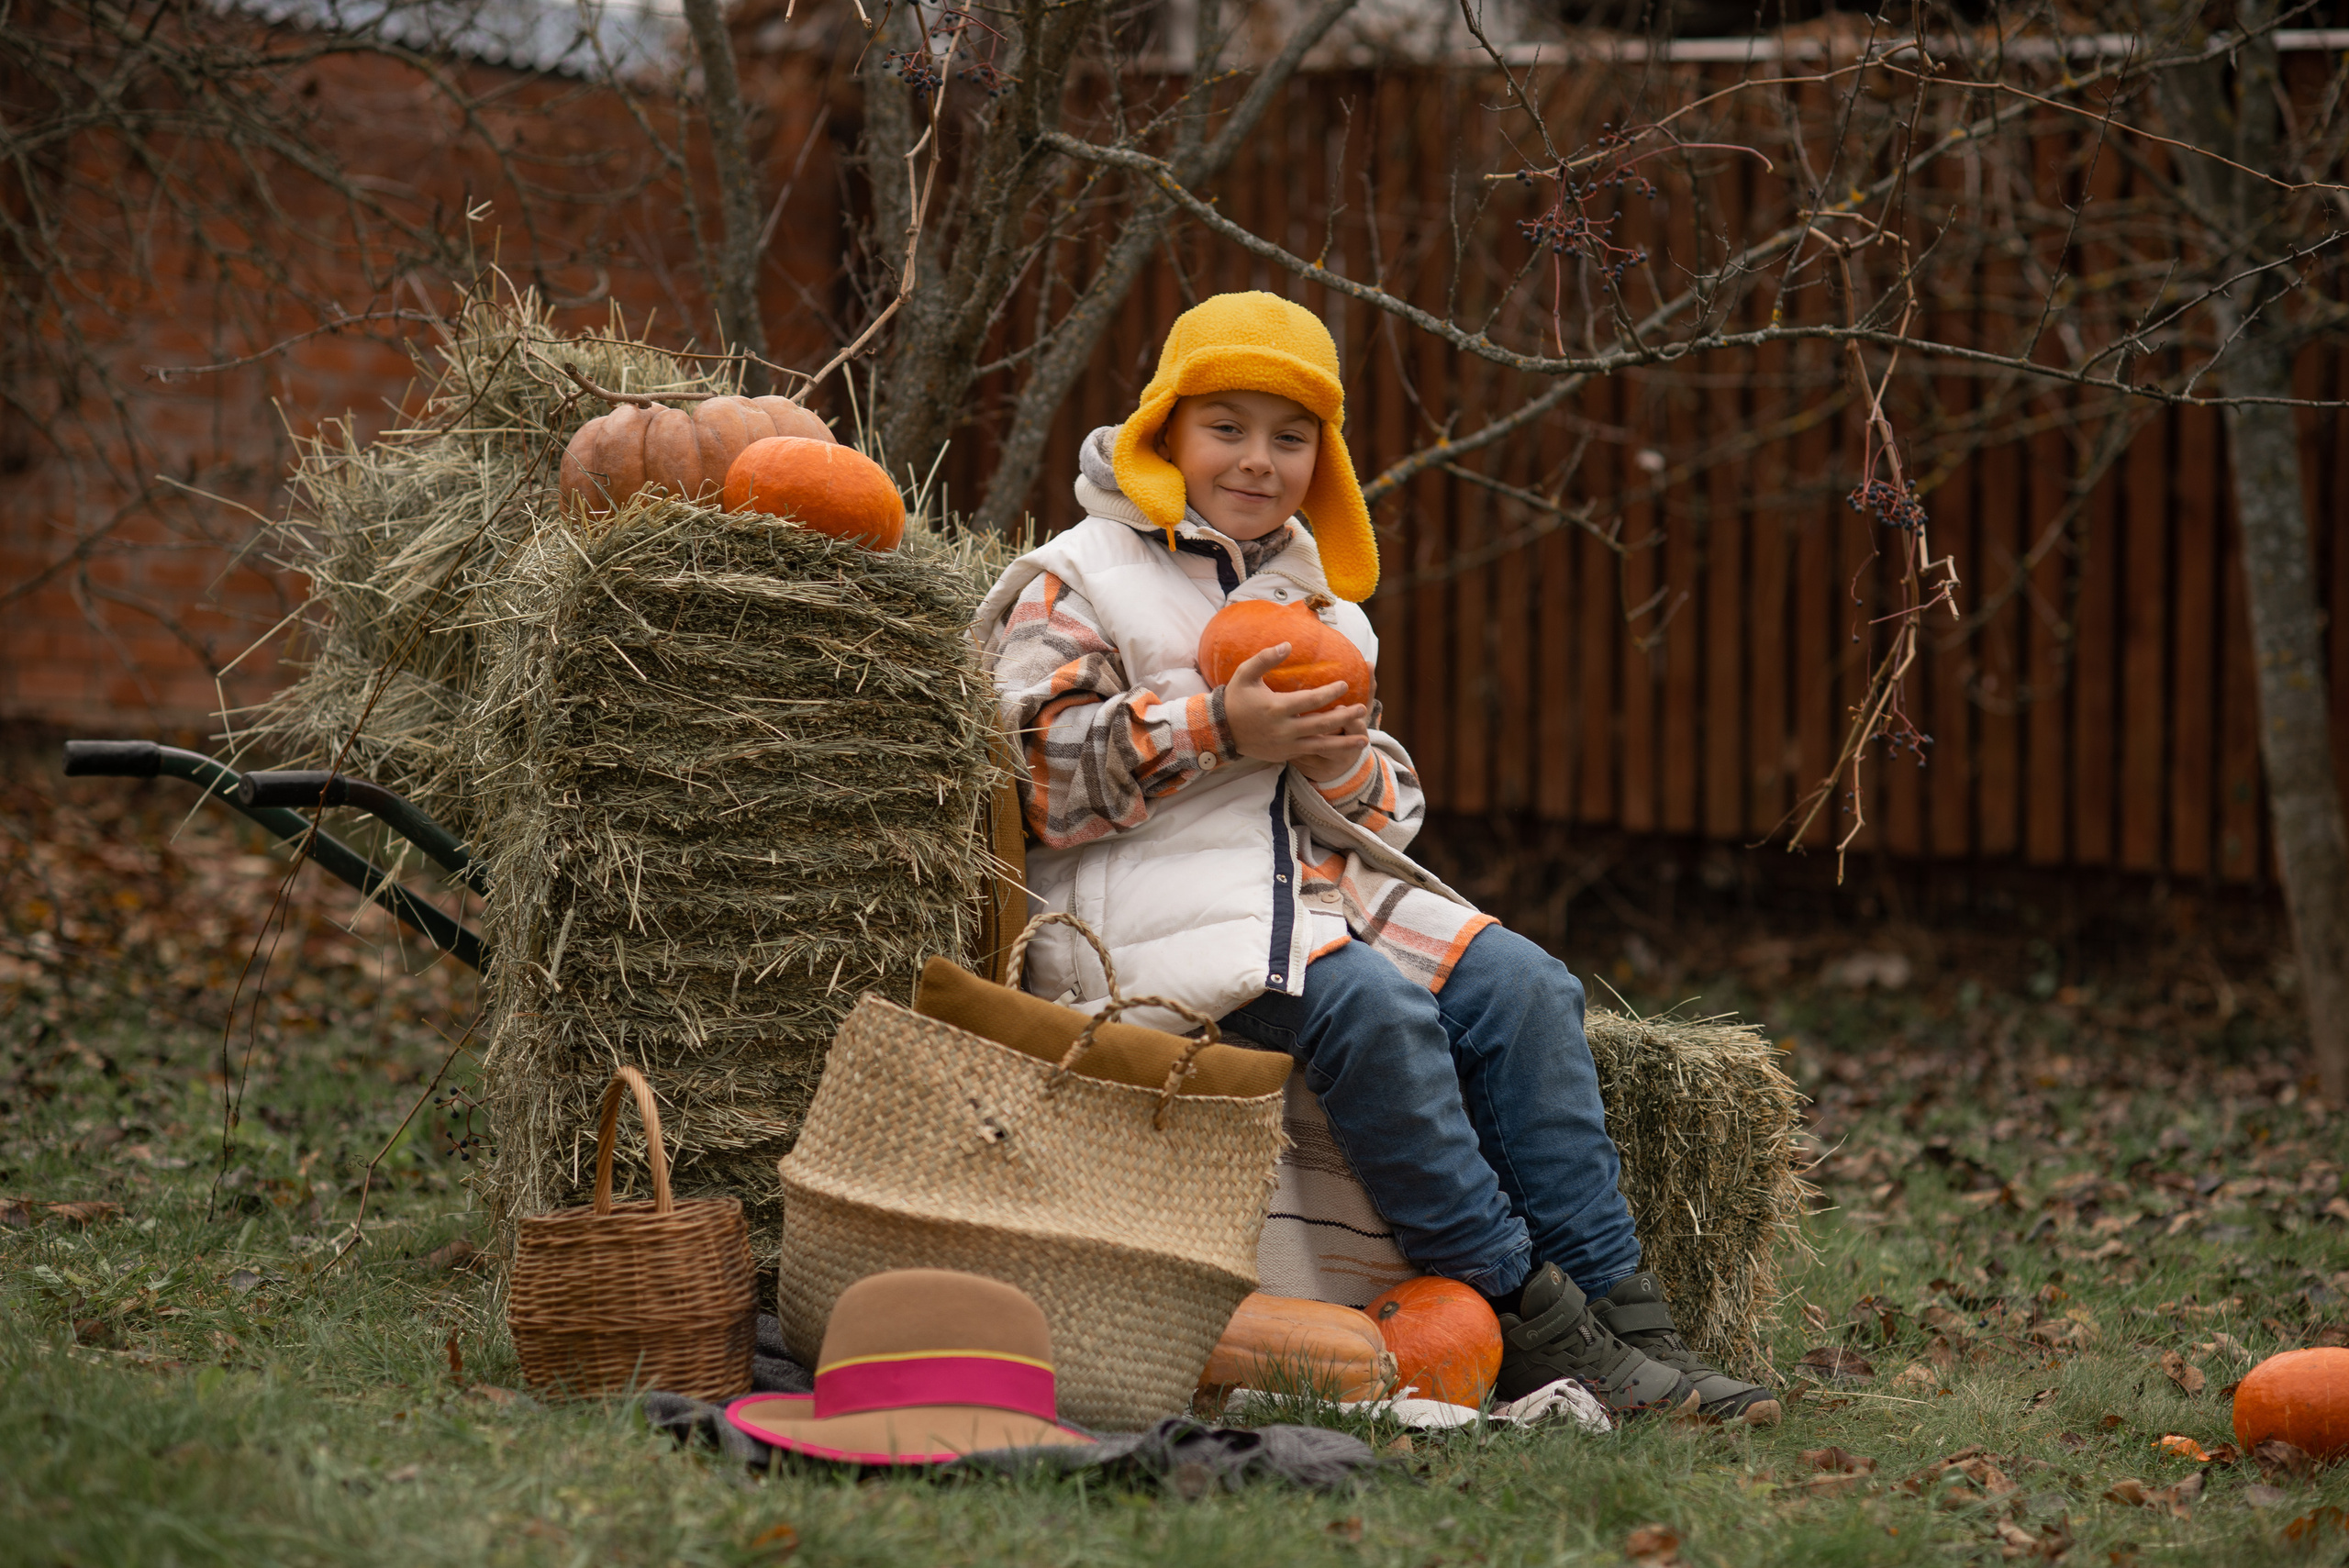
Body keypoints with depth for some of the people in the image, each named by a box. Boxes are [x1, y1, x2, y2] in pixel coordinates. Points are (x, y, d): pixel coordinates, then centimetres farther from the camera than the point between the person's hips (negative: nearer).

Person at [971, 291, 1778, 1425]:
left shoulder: (1319, 602, 25)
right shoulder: (1073, 585, 5)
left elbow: (1388, 811, 20)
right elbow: (1031, 780, -8)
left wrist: (1342, 765, -6)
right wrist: (1215, 732, -16)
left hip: (1318, 882, 7)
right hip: (1151, 901, -6)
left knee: (1519, 984, -18)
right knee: (1370, 1001, -33)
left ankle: (1616, 1312, -20)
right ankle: (1522, 1320, -29)